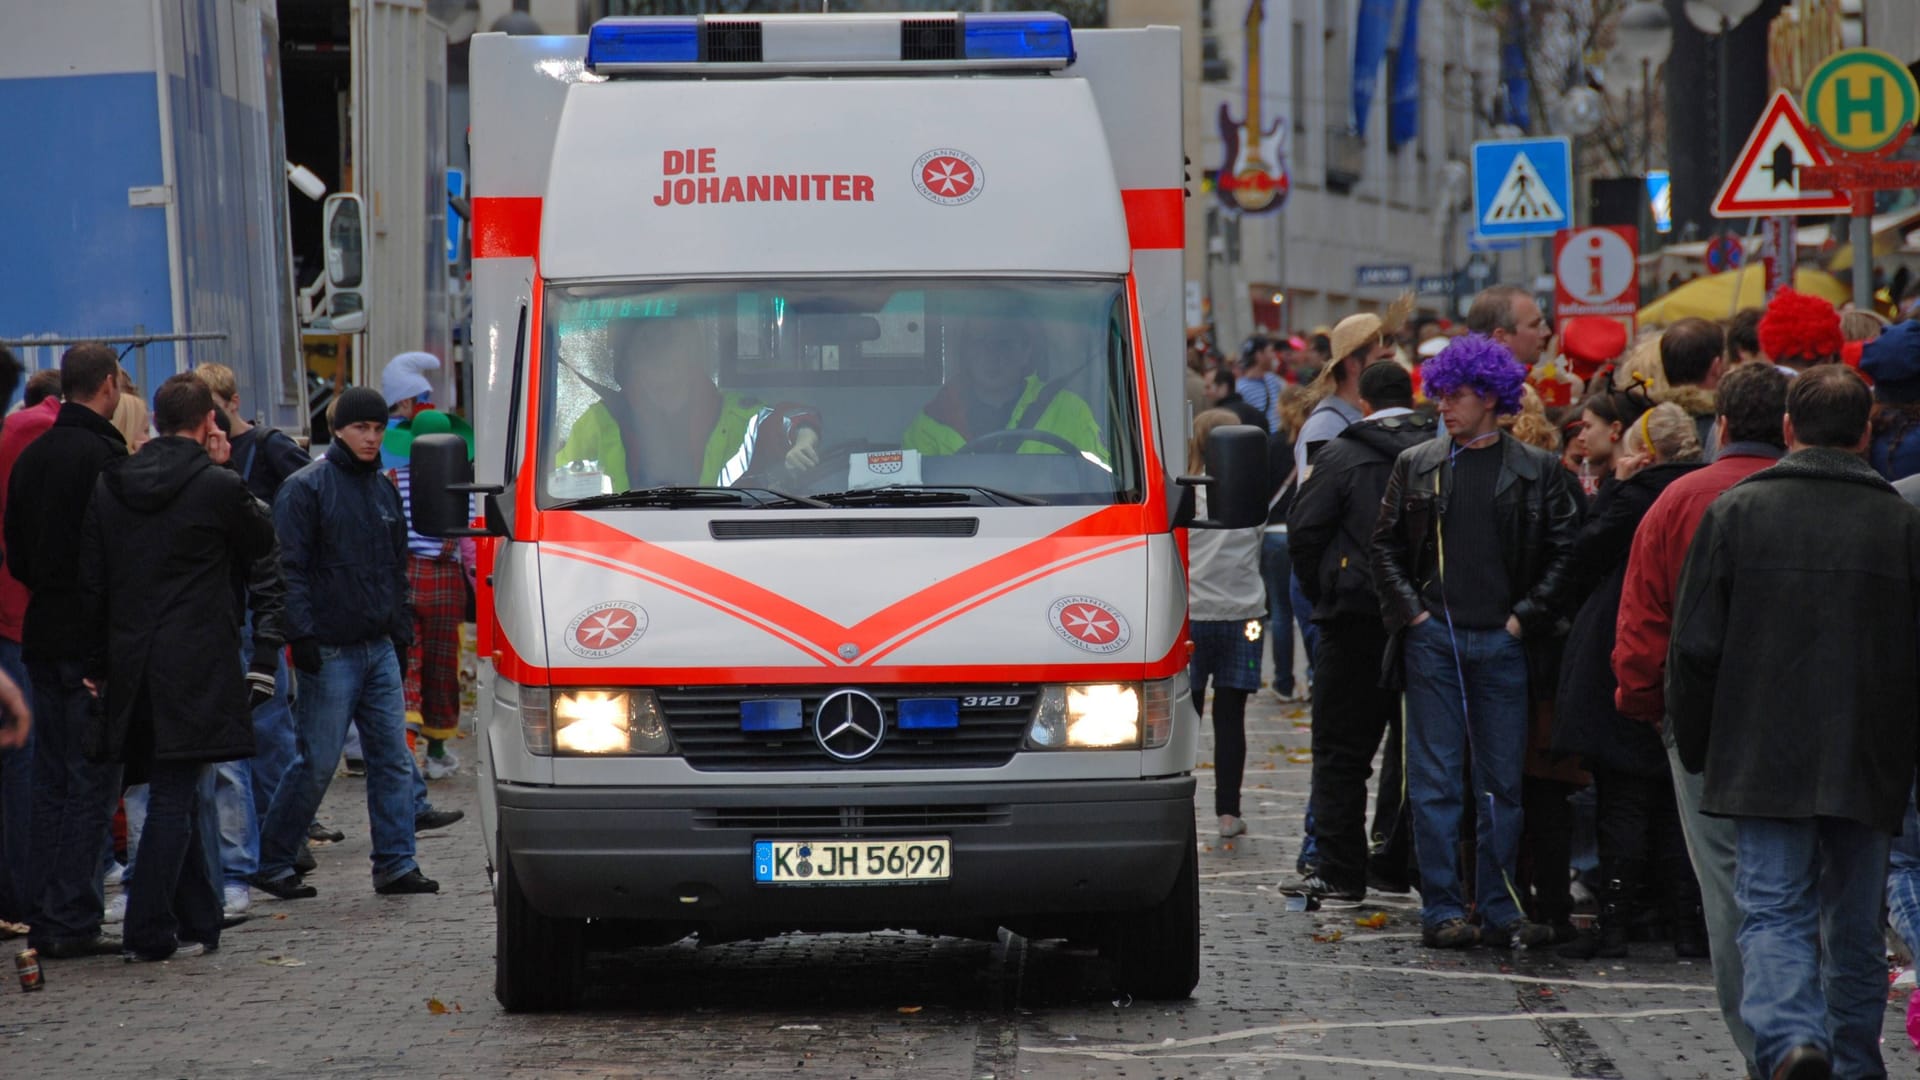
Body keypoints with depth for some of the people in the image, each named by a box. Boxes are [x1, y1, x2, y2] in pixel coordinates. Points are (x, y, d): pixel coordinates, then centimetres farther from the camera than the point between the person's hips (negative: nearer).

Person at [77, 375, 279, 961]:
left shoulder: (110, 485, 6)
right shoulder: (216, 486, -10)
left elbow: (90, 582, 9)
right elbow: (262, 540, 9)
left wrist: (98, 663, 15)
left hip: (132, 667, 5)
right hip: (194, 665, -5)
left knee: (174, 795, 14)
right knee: (174, 797, -3)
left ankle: (197, 921, 20)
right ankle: (149, 931, -7)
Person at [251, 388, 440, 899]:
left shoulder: (384, 490, 16)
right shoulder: (306, 488, -6)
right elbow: (290, 568, -10)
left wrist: (402, 632, 20)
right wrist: (301, 635, -17)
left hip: (380, 648, 7)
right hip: (330, 650, -7)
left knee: (393, 758, 3)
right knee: (317, 764, -4)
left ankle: (396, 864, 6)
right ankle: (271, 863, 6)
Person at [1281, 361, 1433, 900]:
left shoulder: (1341, 456, -6)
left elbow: (1303, 531, -9)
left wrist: (1320, 591, 6)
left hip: (1359, 614, -4)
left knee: (1341, 750, 1)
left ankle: (1339, 869, -1)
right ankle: (1397, 861, 16)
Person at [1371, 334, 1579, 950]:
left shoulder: (1537, 472, 4)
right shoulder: (1416, 467, 9)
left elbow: (1564, 552, 4)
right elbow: (1386, 546, 13)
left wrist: (1525, 615, -4)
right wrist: (1411, 610, 0)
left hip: (1501, 641, -1)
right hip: (1433, 639, 1)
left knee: (1503, 781, 3)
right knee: (1435, 780, -1)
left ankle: (1499, 909, 9)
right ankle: (1441, 909, 3)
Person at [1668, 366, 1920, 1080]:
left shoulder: (1736, 511, -1)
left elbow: (1696, 646, 0)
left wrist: (1696, 751, 10)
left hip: (1765, 759, -2)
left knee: (1774, 911, -3)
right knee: (1855, 925, 14)